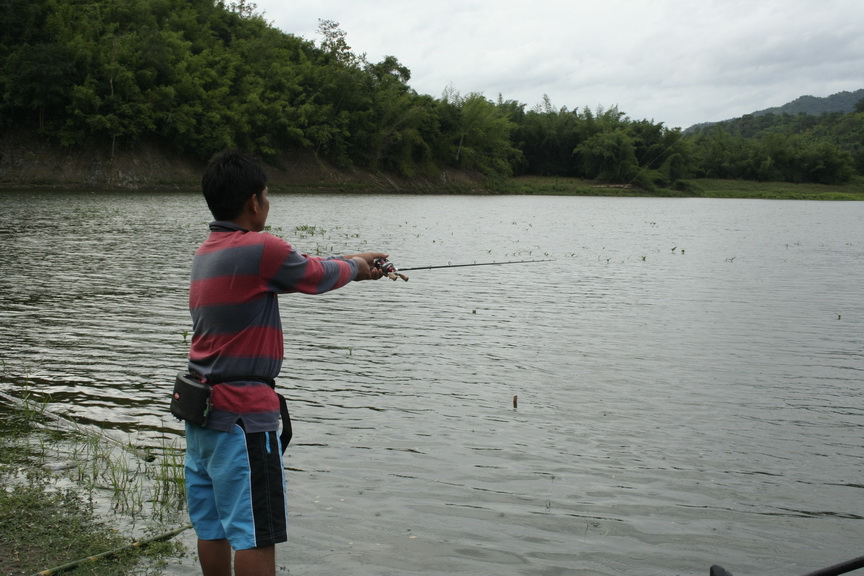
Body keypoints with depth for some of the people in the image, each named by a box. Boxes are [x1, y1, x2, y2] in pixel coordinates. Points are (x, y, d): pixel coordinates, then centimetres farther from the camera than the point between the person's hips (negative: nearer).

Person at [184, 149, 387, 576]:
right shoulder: (261, 248, -16)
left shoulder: (206, 253, 11)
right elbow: (315, 276, 0)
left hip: (201, 407, 9)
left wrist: (352, 265, 26)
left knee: (212, 526, 15)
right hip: (242, 412, -9)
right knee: (256, 533, -2)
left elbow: (292, 270, 20)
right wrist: (353, 266, 21)